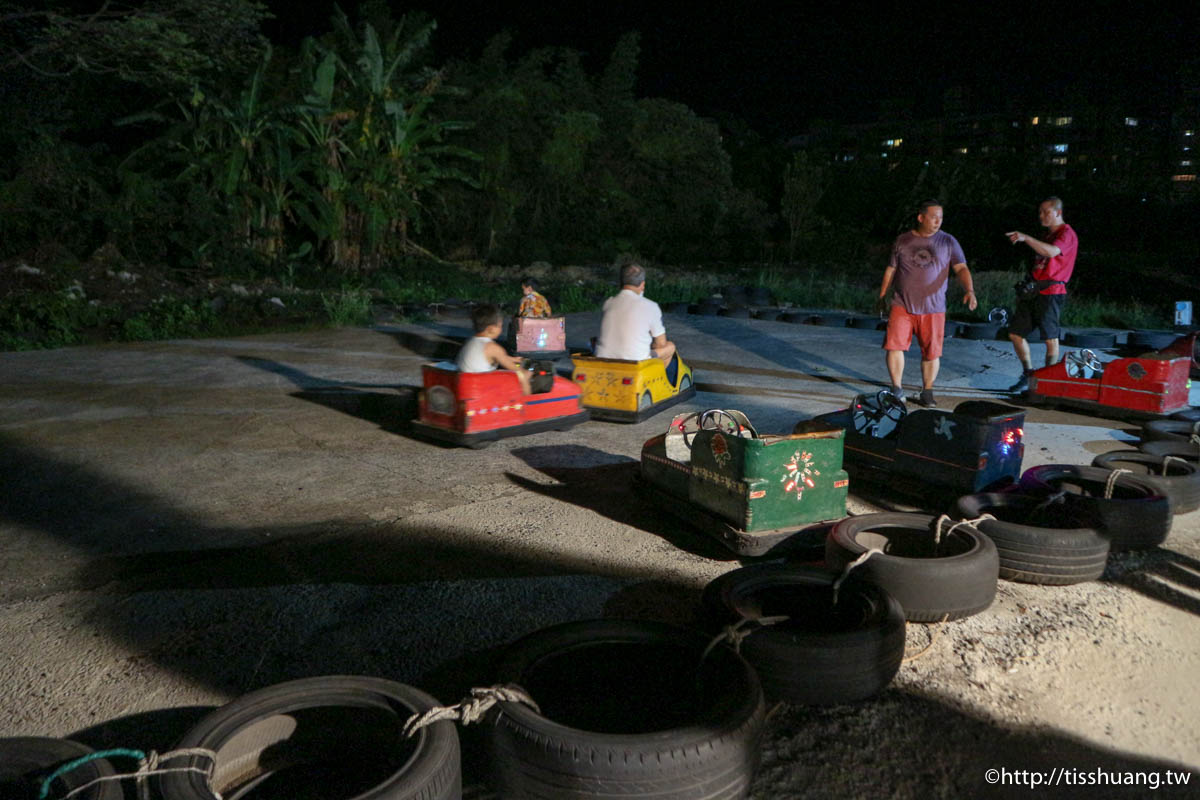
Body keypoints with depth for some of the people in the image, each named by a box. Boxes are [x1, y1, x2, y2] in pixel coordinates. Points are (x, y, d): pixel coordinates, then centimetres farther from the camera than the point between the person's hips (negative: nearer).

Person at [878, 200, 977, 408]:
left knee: (931, 352, 2)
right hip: (902, 305, 0)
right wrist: (882, 296, 10)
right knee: (894, 345, -9)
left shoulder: (948, 242, 6)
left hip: (933, 308, 0)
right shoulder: (903, 240, 7)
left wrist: (969, 290, -19)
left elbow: (961, 268, -2)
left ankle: (927, 393, 16)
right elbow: (890, 270, 13)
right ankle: (896, 390, 3)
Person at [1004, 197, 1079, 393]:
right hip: (1033, 290, 8)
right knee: (1015, 333, 5)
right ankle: (1028, 375, 16)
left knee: (1050, 338, -3)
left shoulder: (1067, 234, -6)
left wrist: (1026, 238, -33)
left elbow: (1052, 252, -27)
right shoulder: (1047, 234, 23)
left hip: (1050, 292, -8)